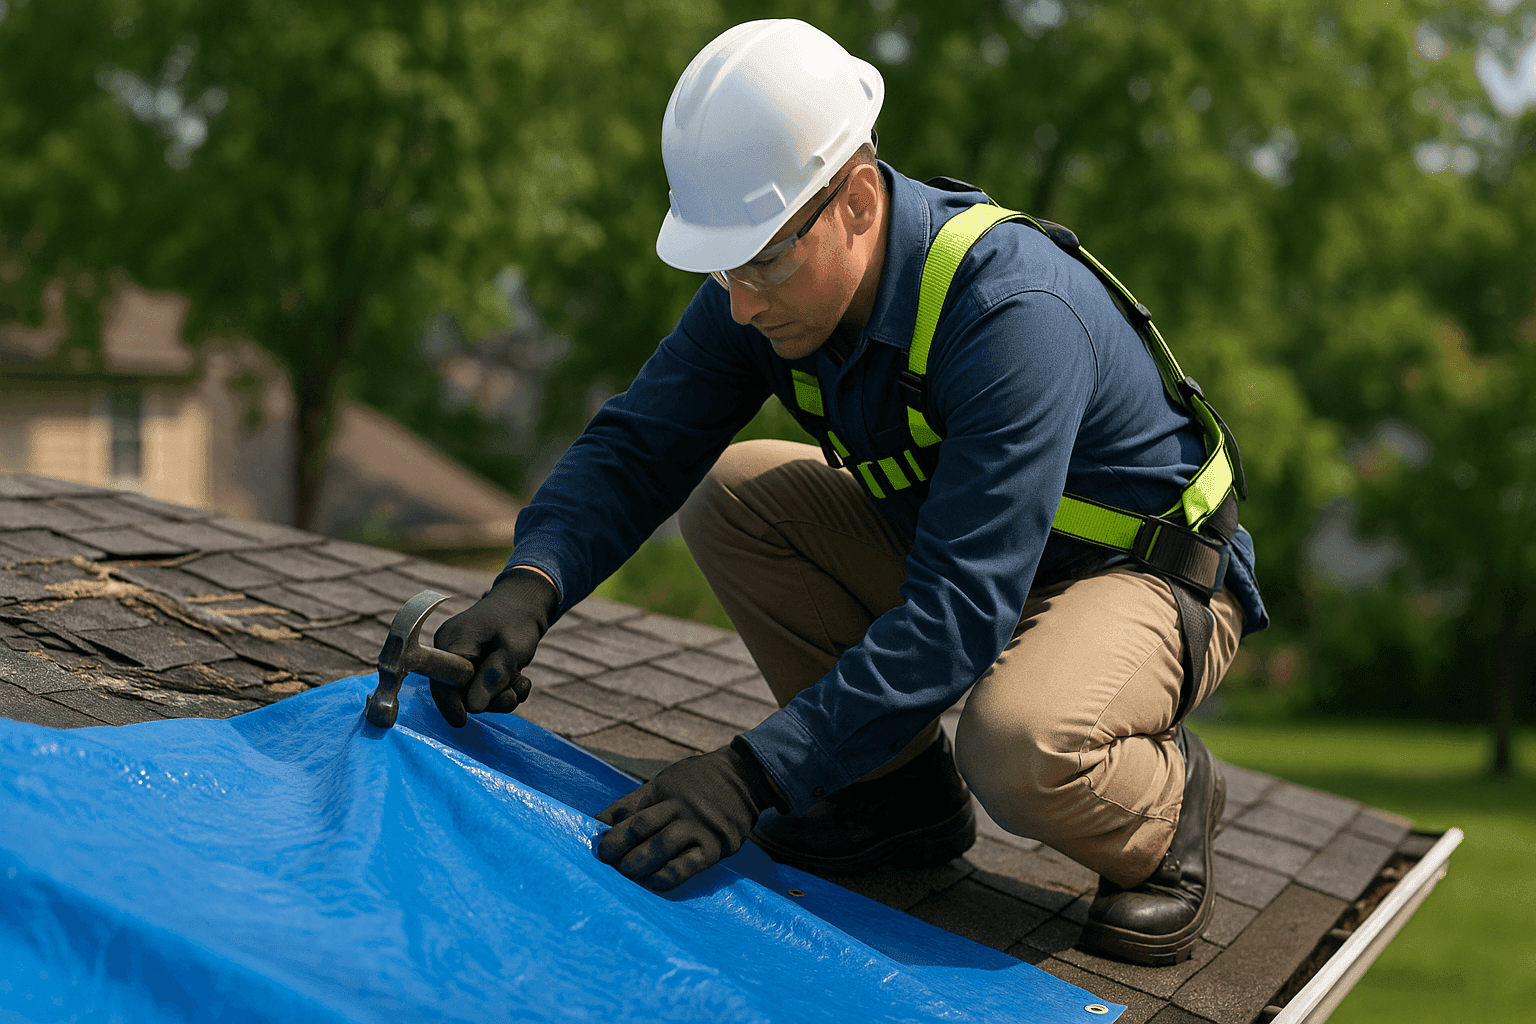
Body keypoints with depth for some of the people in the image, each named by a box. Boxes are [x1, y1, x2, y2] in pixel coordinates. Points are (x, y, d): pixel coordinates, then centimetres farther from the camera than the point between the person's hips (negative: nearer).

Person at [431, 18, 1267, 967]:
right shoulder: (773, 280, -13)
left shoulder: (1014, 313, -35)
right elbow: (638, 445, -11)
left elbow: (961, 610, -40)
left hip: (1150, 572, -7)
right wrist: (529, 585, -31)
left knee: (1019, 746, -38)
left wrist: (755, 774, -45)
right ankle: (905, 786, 3)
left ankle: (1169, 797, -1)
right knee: (728, 494, -9)